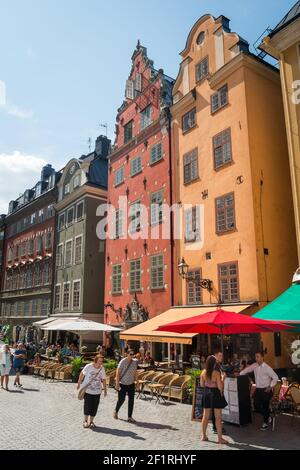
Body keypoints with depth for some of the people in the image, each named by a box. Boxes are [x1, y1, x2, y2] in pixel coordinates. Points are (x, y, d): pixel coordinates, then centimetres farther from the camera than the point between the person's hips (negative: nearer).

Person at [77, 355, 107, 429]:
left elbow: (103, 379, 7)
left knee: (94, 407, 5)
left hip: (97, 391, 3)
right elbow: (82, 374, -2)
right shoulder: (89, 366, -14)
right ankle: (85, 421, 20)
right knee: (87, 405, 0)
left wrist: (105, 389, 9)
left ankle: (91, 421, 22)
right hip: (87, 390, -3)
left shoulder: (102, 369, -3)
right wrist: (79, 384, 6)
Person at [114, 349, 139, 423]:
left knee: (131, 400, 2)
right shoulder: (123, 362, -16)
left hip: (131, 384, 4)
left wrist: (136, 380, 7)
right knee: (121, 399, 3)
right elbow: (118, 372, -15)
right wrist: (117, 383, -18)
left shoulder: (135, 362, -2)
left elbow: (135, 372, 9)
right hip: (123, 384, -4)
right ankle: (116, 412, 32)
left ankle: (130, 417, 12)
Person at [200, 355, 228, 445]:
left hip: (206, 394, 5)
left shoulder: (203, 372, -4)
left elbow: (202, 385, 5)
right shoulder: (216, 373, -21)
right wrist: (222, 379, -5)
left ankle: (204, 436, 26)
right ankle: (220, 438, 13)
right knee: (218, 417, 6)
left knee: (206, 416, 16)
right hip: (215, 394, -5)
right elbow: (220, 387, -19)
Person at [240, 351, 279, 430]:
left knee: (265, 407, 2)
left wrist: (271, 387, -15)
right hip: (258, 389, 6)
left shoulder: (267, 368, -18)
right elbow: (247, 369, 14)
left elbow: (275, 377, -12)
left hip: (266, 390, -6)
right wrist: (239, 374, 4)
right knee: (256, 406, 6)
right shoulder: (254, 365, -1)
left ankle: (266, 423, 26)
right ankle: (268, 418, 32)